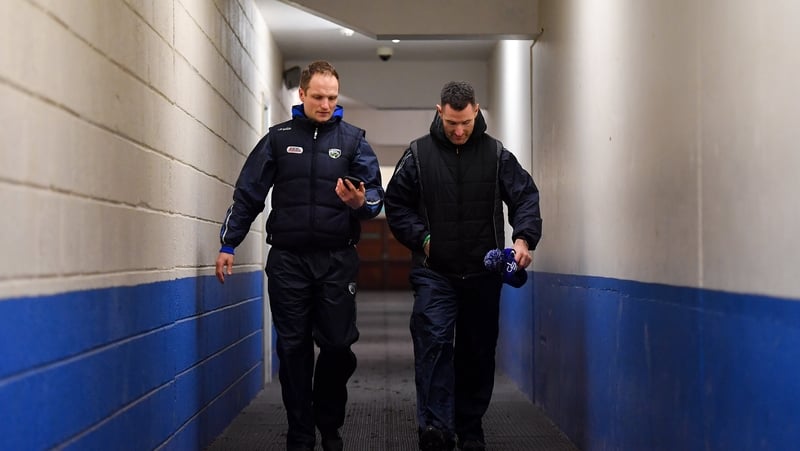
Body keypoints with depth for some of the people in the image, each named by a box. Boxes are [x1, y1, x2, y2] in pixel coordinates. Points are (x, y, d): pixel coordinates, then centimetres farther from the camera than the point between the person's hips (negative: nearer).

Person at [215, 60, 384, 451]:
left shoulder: (353, 140, 6)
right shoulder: (279, 138, 7)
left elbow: (376, 193, 0)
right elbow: (248, 193, 8)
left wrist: (361, 202, -23)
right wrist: (228, 244, 3)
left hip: (336, 260, 0)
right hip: (287, 259, 1)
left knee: (338, 346, 0)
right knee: (293, 348, 3)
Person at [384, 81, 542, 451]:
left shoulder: (496, 154, 3)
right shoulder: (419, 154, 1)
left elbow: (526, 196, 2)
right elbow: (396, 203, 6)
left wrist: (524, 238, -15)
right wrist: (421, 238, -7)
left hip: (483, 273, 2)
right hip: (434, 272, -2)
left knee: (478, 352, 9)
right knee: (434, 344, -16)